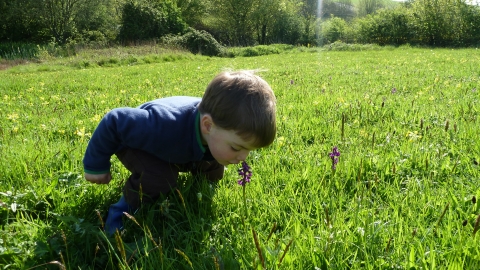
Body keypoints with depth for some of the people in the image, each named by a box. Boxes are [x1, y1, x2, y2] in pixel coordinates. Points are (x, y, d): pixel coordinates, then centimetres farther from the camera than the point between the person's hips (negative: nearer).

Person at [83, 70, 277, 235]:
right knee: (160, 179, -33)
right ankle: (121, 212, -6)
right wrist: (96, 166, -18)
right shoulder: (165, 127, -47)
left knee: (213, 173, -2)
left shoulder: (223, 122, -29)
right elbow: (113, 121, -31)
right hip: (135, 140, -5)